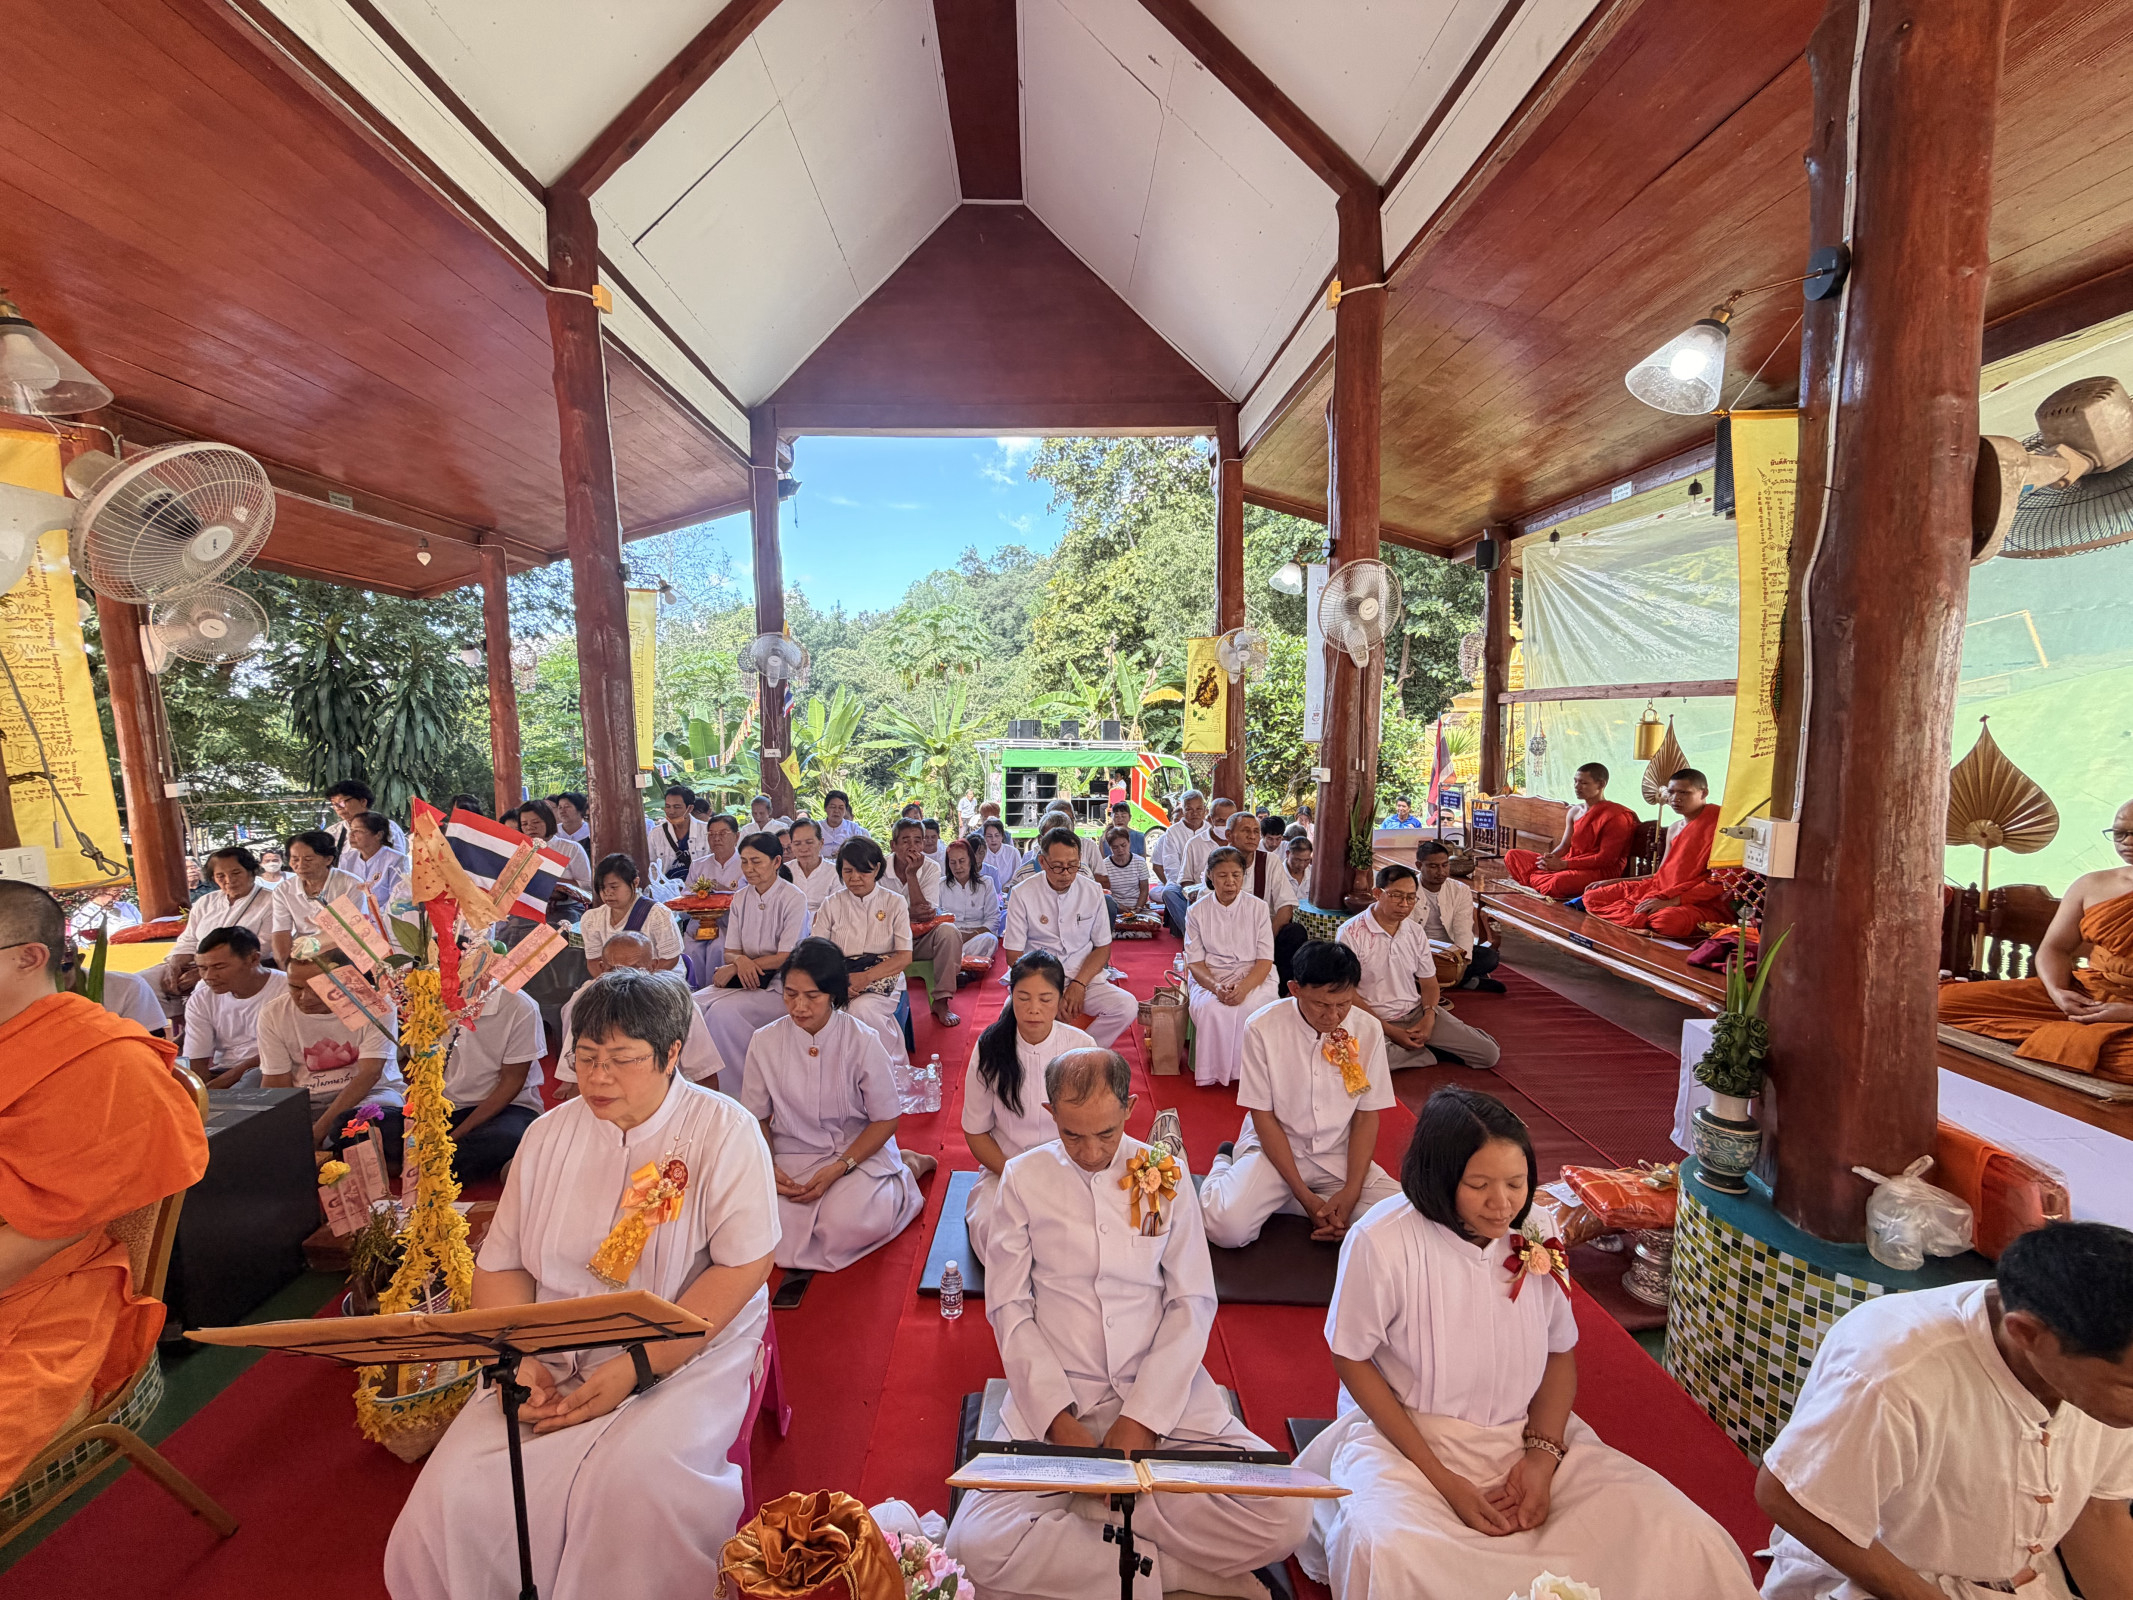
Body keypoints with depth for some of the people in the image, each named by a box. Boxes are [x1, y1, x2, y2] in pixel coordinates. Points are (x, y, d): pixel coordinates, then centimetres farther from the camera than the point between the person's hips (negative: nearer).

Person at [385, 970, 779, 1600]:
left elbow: (743, 1266, -12)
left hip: (688, 1353, -4)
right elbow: (500, 1266, 9)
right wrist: (518, 1360, -8)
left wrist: (637, 1367, -18)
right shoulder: (549, 1136, 8)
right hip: (555, 1359, 4)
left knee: (635, 1479, -28)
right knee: (456, 1493, -18)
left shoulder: (724, 1130, -8)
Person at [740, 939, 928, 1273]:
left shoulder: (864, 1042, -14)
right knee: (772, 1227, -25)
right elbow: (757, 1118, 6)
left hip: (859, 1152, -3)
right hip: (792, 1158, 3)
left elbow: (885, 1120, -7)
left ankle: (904, 1171, 4)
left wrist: (838, 1168, -18)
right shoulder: (764, 1043, -6)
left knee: (846, 1224, -29)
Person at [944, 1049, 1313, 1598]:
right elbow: (1009, 1308, 0)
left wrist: (1144, 1416, -9)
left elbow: (1193, 1303, 1)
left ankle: (1078, 1514, -5)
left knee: (1287, 1516, -19)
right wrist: (1058, 1418, -11)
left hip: (1164, 1392, 1)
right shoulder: (1024, 1177, -3)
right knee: (975, 1546, -24)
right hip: (1053, 1395, 0)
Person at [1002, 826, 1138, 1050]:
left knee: (1127, 1007, -25)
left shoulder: (1092, 891, 2)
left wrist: (1079, 984, -10)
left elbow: (1103, 947, 7)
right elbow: (1014, 956, -4)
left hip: (1084, 979, 2)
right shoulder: (1022, 894, -5)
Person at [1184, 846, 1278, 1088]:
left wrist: (1244, 987, -21)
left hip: (1254, 978, 0)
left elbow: (1266, 959, -1)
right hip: (1209, 978, 0)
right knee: (1212, 1009, -34)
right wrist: (1215, 986, -21)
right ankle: (1215, 1073, -14)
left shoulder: (1258, 907, 5)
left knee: (1255, 1008, -34)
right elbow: (1195, 961, 1)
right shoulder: (1198, 911, 5)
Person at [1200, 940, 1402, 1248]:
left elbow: (1367, 1117, -2)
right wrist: (1304, 1195, -16)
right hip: (1275, 1148, -3)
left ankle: (1282, 1203, -1)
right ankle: (1224, 1166, 10)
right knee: (1227, 1228, -25)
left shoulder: (1368, 1030, -9)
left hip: (1339, 1156, 4)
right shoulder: (1262, 1028, -18)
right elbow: (1263, 1116, -11)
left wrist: (1351, 1192, -14)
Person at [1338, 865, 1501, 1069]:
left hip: (1417, 1013, 4)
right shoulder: (1351, 932, -12)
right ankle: (1427, 1048, -9)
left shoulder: (1416, 932, 7)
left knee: (1489, 1054, -11)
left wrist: (1429, 1017, -8)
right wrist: (1391, 1032, -15)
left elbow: (1429, 982, 13)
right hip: (1375, 1021, -4)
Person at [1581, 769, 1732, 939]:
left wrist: (1671, 902, -23)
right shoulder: (1674, 830, 15)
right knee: (1593, 896, -5)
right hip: (1662, 891, 7)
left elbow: (1719, 882, -16)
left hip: (1704, 903, -7)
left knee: (1667, 920, -42)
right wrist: (1612, 881, 12)